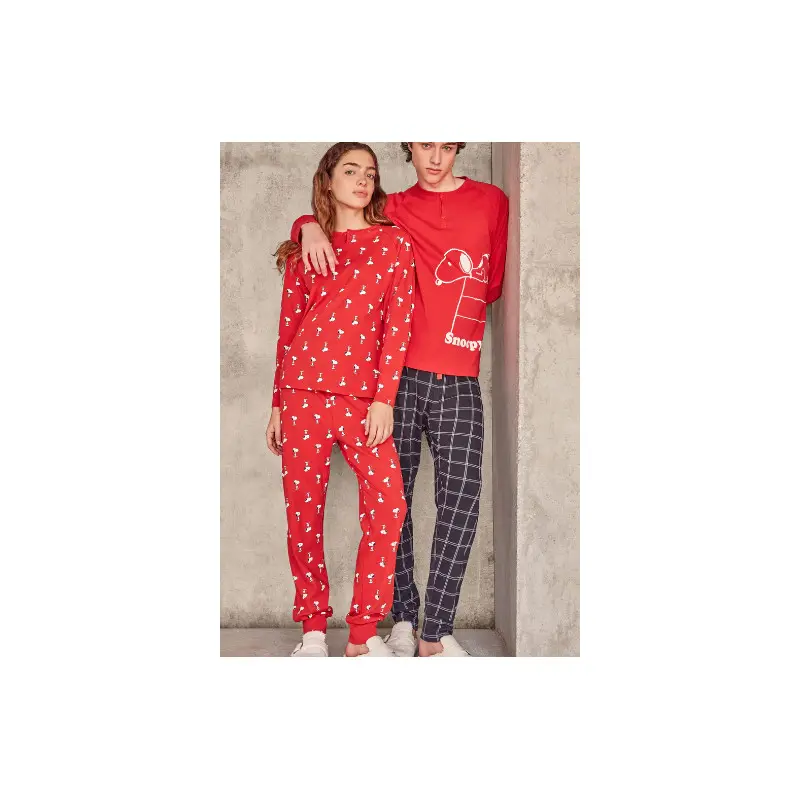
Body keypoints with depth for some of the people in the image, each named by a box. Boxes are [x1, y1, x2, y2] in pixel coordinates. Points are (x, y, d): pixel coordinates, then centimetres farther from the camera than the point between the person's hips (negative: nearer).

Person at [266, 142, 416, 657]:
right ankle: (313, 628, 16)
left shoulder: (394, 243, 8)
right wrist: (278, 404, 11)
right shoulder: (304, 250, 13)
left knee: (389, 506, -11)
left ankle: (364, 632, 2)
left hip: (363, 396, -1)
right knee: (303, 511, 2)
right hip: (304, 391, 1)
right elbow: (289, 328, 13)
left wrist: (384, 398, -8)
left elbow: (398, 325, 0)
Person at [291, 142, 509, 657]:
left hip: (459, 380, 0)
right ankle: (404, 617, 15)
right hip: (398, 371, 0)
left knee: (462, 495, -9)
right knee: (393, 495, 2)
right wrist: (311, 227, -3)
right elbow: (330, 213, 18)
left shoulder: (492, 202, 12)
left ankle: (436, 632, -1)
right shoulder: (394, 210, 11)